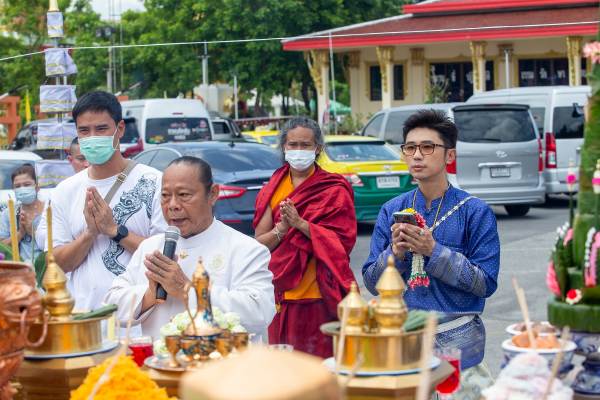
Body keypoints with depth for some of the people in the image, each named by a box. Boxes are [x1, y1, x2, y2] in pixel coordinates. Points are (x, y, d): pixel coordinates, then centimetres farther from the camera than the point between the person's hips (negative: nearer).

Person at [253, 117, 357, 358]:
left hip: (318, 295, -3)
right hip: (279, 295, 3)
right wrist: (282, 229, -13)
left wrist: (300, 224, -17)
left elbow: (343, 241, -8)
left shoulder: (334, 190, 2)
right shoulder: (272, 189, 11)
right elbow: (259, 244, 7)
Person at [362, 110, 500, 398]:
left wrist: (434, 251, -20)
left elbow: (486, 283, -11)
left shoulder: (475, 212, -6)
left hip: (457, 338, -3)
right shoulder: (391, 211, 3)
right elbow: (372, 282, 3)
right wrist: (395, 252, -16)